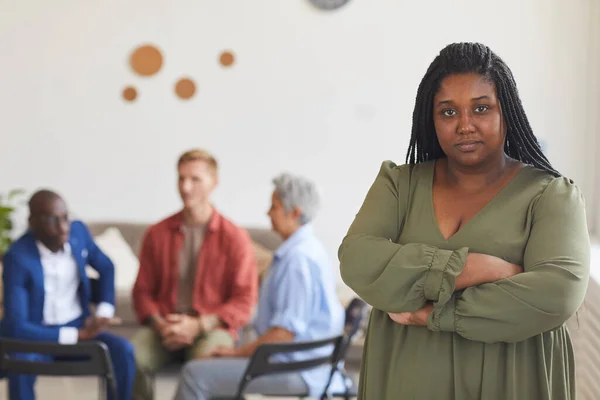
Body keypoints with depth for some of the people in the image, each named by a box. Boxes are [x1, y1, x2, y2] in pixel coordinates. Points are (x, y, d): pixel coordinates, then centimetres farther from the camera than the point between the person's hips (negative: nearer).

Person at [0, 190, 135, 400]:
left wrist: (104, 312, -4)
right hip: (36, 335, -4)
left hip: (78, 328, 4)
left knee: (123, 351, -23)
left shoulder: (78, 231, -7)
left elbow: (106, 268, 13)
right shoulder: (17, 257, -22)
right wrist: (76, 336, -23)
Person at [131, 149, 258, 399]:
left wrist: (198, 325, -16)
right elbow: (142, 290, 12)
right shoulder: (157, 234, 8)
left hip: (212, 328, -2)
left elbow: (244, 301, -3)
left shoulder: (235, 237, -1)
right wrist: (158, 323, -9)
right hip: (164, 328, 2)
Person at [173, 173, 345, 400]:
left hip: (297, 370, -11)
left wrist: (238, 353, -12)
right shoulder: (307, 249, 13)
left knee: (195, 374, -12)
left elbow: (285, 333, -24)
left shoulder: (299, 258, -21)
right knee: (213, 368, 24)